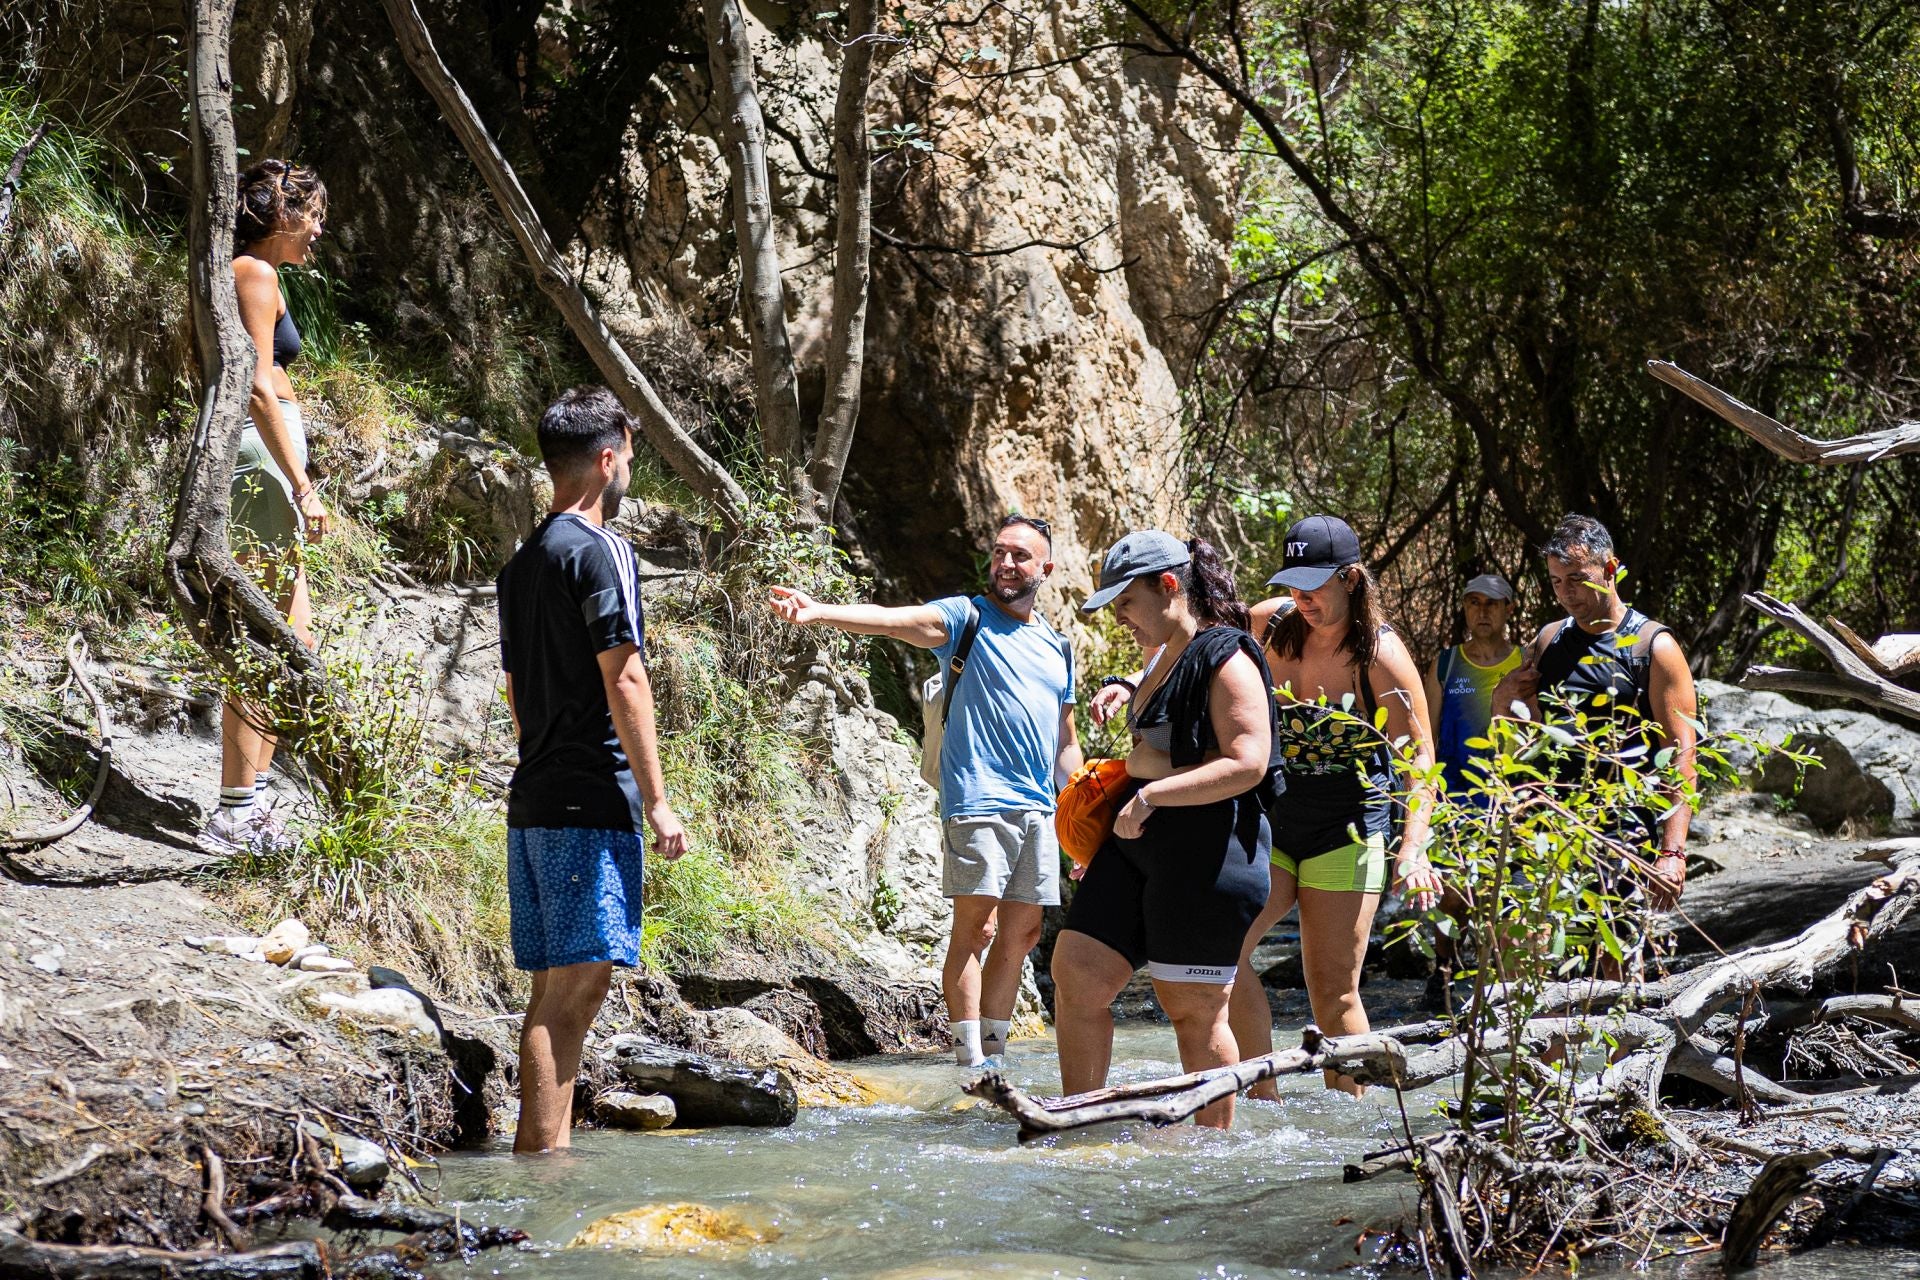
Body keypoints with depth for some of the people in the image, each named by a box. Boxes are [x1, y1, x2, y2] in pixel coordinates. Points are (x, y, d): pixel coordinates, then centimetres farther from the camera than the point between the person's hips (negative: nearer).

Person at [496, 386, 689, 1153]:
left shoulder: (522, 563, 18)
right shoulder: (601, 550, -9)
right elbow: (623, 679, -14)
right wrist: (656, 799, -12)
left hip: (534, 801, 9)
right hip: (592, 801, -9)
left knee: (559, 986, 10)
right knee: (577, 982, -10)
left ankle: (540, 1149, 10)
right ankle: (544, 1153, -13)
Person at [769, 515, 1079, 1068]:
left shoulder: (1057, 646, 17)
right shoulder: (966, 617, 0)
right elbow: (895, 619, -19)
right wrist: (820, 613, -36)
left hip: (1039, 809, 6)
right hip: (979, 800, -6)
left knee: (1021, 933, 9)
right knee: (975, 928, -10)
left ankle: (993, 1053, 18)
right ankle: (970, 1065, -9)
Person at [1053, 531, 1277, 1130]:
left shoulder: (1225, 659, -11)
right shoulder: (1166, 660, 19)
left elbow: (1247, 764, -22)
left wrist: (1152, 795, -23)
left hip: (1210, 851, -9)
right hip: (1138, 841, 9)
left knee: (1194, 1008, -2)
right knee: (1076, 974, 2)